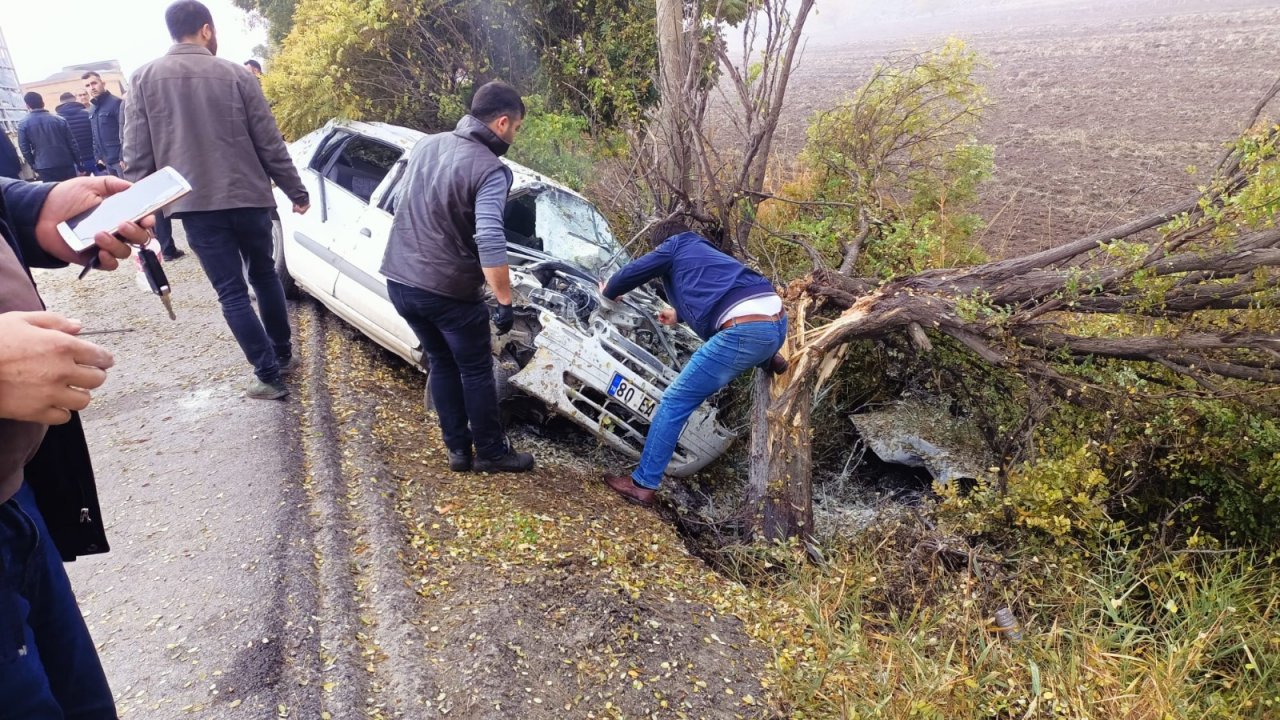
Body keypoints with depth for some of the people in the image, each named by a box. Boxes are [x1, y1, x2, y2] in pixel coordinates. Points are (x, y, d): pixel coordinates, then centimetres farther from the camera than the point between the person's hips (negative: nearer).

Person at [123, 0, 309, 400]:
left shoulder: (144, 78, 2)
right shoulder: (236, 74, 0)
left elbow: (137, 153, -1)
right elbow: (270, 143, 0)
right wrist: (296, 191, 10)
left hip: (197, 204, 0)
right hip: (249, 198, 1)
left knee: (231, 292, 3)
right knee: (265, 277, 19)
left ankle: (269, 375, 1)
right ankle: (283, 355, 28)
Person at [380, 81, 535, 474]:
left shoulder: (425, 144, 6)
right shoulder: (490, 170, -18)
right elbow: (490, 243, -28)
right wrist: (505, 301, -22)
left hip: (399, 280, 7)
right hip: (449, 290, -7)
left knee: (441, 363, 20)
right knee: (476, 372, 11)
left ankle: (458, 449, 26)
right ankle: (490, 452, 23)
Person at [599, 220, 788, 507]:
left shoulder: (675, 247, 15)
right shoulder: (705, 252, 36)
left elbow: (630, 275, 18)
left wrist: (608, 292, 39)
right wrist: (680, 314, 63)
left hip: (745, 332, -8)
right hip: (778, 322, 8)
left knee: (674, 403, 0)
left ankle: (643, 485, 2)